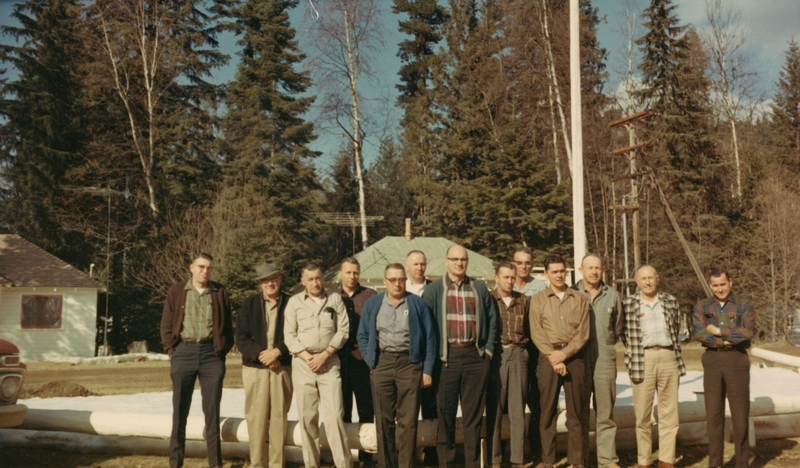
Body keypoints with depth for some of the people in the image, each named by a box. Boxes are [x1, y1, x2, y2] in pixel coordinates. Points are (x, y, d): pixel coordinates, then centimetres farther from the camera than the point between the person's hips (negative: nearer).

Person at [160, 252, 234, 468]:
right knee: (180, 410, 3)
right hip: (184, 351, 0)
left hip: (212, 353, 0)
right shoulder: (176, 292, 8)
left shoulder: (220, 293, 8)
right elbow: (166, 325, 8)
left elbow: (228, 324, 10)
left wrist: (223, 350, 1)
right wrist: (172, 351, 0)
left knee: (212, 410, 4)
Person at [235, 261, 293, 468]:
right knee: (256, 417, 0)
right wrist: (260, 354, -11)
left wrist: (277, 352, -14)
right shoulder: (248, 305, 9)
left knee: (279, 416, 2)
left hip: (282, 368, 0)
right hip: (255, 368, 1)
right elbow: (241, 339, 3)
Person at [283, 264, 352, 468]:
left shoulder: (335, 299, 7)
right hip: (302, 363, 1)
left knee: (334, 415, -8)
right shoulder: (294, 302, 8)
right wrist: (307, 357, -7)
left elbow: (343, 330, 3)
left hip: (329, 362, -1)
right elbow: (289, 335, 4)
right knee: (307, 416, 3)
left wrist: (324, 355, -6)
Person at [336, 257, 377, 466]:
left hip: (364, 358, -1)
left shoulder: (370, 295, 7)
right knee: (342, 409, 4)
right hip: (339, 358, 1)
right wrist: (351, 349, -3)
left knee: (366, 409, 0)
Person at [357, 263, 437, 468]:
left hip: (409, 363, -2)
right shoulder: (372, 304, 11)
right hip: (382, 364, 2)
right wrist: (370, 360, 4)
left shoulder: (417, 304, 4)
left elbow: (430, 338, 5)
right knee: (383, 420, 4)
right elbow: (362, 336, 16)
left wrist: (427, 370, 0)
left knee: (408, 421, -2)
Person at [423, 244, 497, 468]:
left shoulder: (479, 287, 11)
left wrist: (488, 349, 6)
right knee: (446, 414, 2)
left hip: (476, 357, 2)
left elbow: (491, 319, 15)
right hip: (447, 356, -1)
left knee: (474, 414, 5)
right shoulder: (433, 289, 5)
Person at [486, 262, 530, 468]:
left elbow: (529, 329, 20)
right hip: (495, 356, -2)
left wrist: (523, 344, 8)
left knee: (518, 409, 3)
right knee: (494, 409, 0)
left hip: (518, 355, 3)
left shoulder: (523, 301, 11)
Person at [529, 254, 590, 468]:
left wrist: (564, 354, -9)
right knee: (547, 409, -1)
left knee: (577, 410, 3)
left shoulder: (579, 299, 10)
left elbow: (583, 333, 3)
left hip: (574, 356, 1)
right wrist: (553, 358, -10)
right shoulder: (537, 299, 8)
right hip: (548, 357, -1)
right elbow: (537, 334, 0)